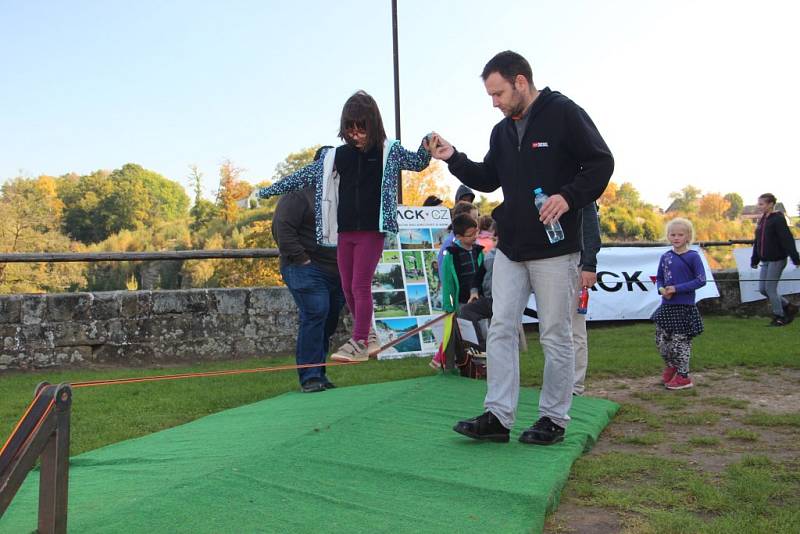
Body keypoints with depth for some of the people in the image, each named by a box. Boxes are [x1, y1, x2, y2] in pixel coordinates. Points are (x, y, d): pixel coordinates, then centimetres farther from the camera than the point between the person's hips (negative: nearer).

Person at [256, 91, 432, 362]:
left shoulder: (388, 152, 0)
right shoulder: (335, 156, 7)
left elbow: (417, 162, 7)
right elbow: (304, 176, 13)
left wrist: (427, 146, -17)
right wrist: (266, 191, 15)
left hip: (372, 231, -4)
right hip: (344, 232, 4)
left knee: (361, 286, -8)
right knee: (348, 288, 8)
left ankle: (358, 343, -1)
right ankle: (368, 337, 23)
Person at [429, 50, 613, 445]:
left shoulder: (564, 114, -7)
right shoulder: (502, 131, 13)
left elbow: (601, 163, -7)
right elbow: (488, 179, 20)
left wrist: (568, 197, -22)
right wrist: (453, 159, 6)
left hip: (555, 249, -6)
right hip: (510, 249, 7)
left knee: (555, 336, 3)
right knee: (501, 329, 2)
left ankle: (553, 419, 14)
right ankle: (498, 415, 7)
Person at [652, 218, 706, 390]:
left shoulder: (693, 256, -8)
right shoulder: (665, 257, 8)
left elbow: (701, 280, -13)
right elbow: (659, 278, 16)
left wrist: (677, 289, -18)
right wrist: (661, 289, -7)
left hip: (684, 306, -5)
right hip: (666, 305, 5)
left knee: (680, 341, 0)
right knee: (661, 340, 10)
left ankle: (683, 376, 15)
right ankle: (670, 366, 35)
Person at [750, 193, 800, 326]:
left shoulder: (778, 219, -13)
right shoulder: (762, 220, 11)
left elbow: (787, 240, -18)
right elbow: (757, 242, 16)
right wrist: (754, 260, 18)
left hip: (777, 260, -8)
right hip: (765, 261, 8)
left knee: (770, 288, -4)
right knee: (762, 289, 8)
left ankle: (779, 317, 11)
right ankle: (789, 307, 24)